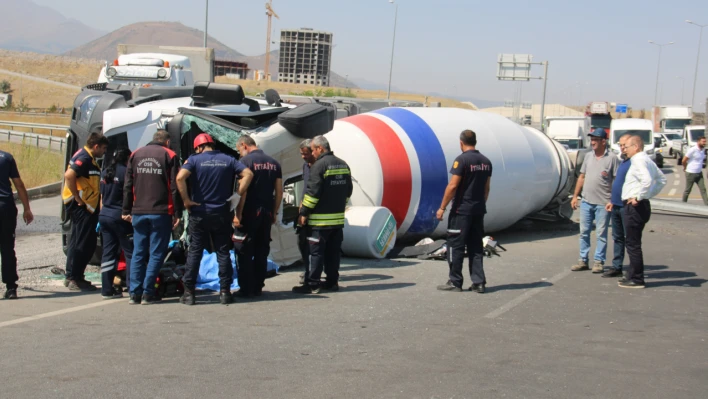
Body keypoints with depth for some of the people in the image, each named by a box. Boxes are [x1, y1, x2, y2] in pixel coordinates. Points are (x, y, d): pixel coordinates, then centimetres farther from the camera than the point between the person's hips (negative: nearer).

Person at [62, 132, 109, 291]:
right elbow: (69, 176, -27)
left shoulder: (87, 157, 16)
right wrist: (77, 198, -22)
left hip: (86, 206, 11)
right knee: (82, 243, -7)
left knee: (78, 241, 15)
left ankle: (73, 277, 23)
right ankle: (74, 278, -3)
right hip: (81, 206, -11)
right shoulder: (84, 158, -16)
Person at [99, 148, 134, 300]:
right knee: (131, 252, -1)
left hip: (104, 215, 7)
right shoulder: (125, 172, -11)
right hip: (120, 217, -7)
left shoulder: (105, 172, 12)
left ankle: (107, 289, 8)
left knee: (108, 252, 9)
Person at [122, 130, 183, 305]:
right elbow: (175, 187, -5)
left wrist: (126, 210, 15)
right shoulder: (169, 155, 0)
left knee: (138, 253, 9)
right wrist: (177, 213, -3)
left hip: (138, 213, 4)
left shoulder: (136, 154, 12)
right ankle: (147, 293, -1)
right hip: (161, 212, -4)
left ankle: (135, 293, 7)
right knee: (156, 253, 2)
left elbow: (128, 185, 11)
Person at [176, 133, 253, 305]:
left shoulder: (194, 159, -2)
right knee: (223, 252, 7)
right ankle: (225, 291, 5)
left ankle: (189, 293, 4)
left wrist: (186, 200, -10)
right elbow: (248, 173, -6)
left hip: (199, 213, -1)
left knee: (194, 252, 5)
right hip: (222, 213, 2)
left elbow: (180, 177, -19)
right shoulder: (228, 160, 5)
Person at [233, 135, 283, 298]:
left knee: (245, 253, 1)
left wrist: (238, 214, -13)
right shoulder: (274, 163, 11)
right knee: (262, 252, 11)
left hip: (249, 213, -6)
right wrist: (274, 212, 16)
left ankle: (246, 289, 0)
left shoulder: (246, 161, -8)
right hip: (267, 213, 6)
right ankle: (258, 287, 14)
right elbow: (279, 191, 10)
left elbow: (243, 190, -15)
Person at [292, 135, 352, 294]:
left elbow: (312, 192, -17)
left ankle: (312, 284, -2)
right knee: (333, 251, 12)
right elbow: (348, 190, 16)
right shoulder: (343, 165, 11)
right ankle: (332, 281, 16)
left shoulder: (319, 165, -13)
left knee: (316, 252, -3)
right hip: (338, 217, 8)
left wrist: (304, 212, -10)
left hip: (320, 219, -7)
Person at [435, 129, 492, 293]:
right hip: (479, 210, 7)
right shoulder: (486, 161, 9)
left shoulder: (462, 160, -13)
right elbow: (486, 188, 13)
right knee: (476, 247, 11)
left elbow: (453, 186, -16)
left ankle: (455, 282, 4)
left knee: (456, 245, 1)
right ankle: (478, 282, 9)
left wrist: (442, 208, -11)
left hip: (461, 210, -7)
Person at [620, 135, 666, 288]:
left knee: (633, 244, -5)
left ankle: (637, 280, -1)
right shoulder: (647, 160, 16)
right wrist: (651, 194, 19)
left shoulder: (639, 161, -15)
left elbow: (647, 180, -32)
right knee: (633, 243, 16)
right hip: (639, 206, 10)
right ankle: (633, 276, 23)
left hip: (635, 206, -10)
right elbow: (662, 179, 26)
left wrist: (638, 197, -21)